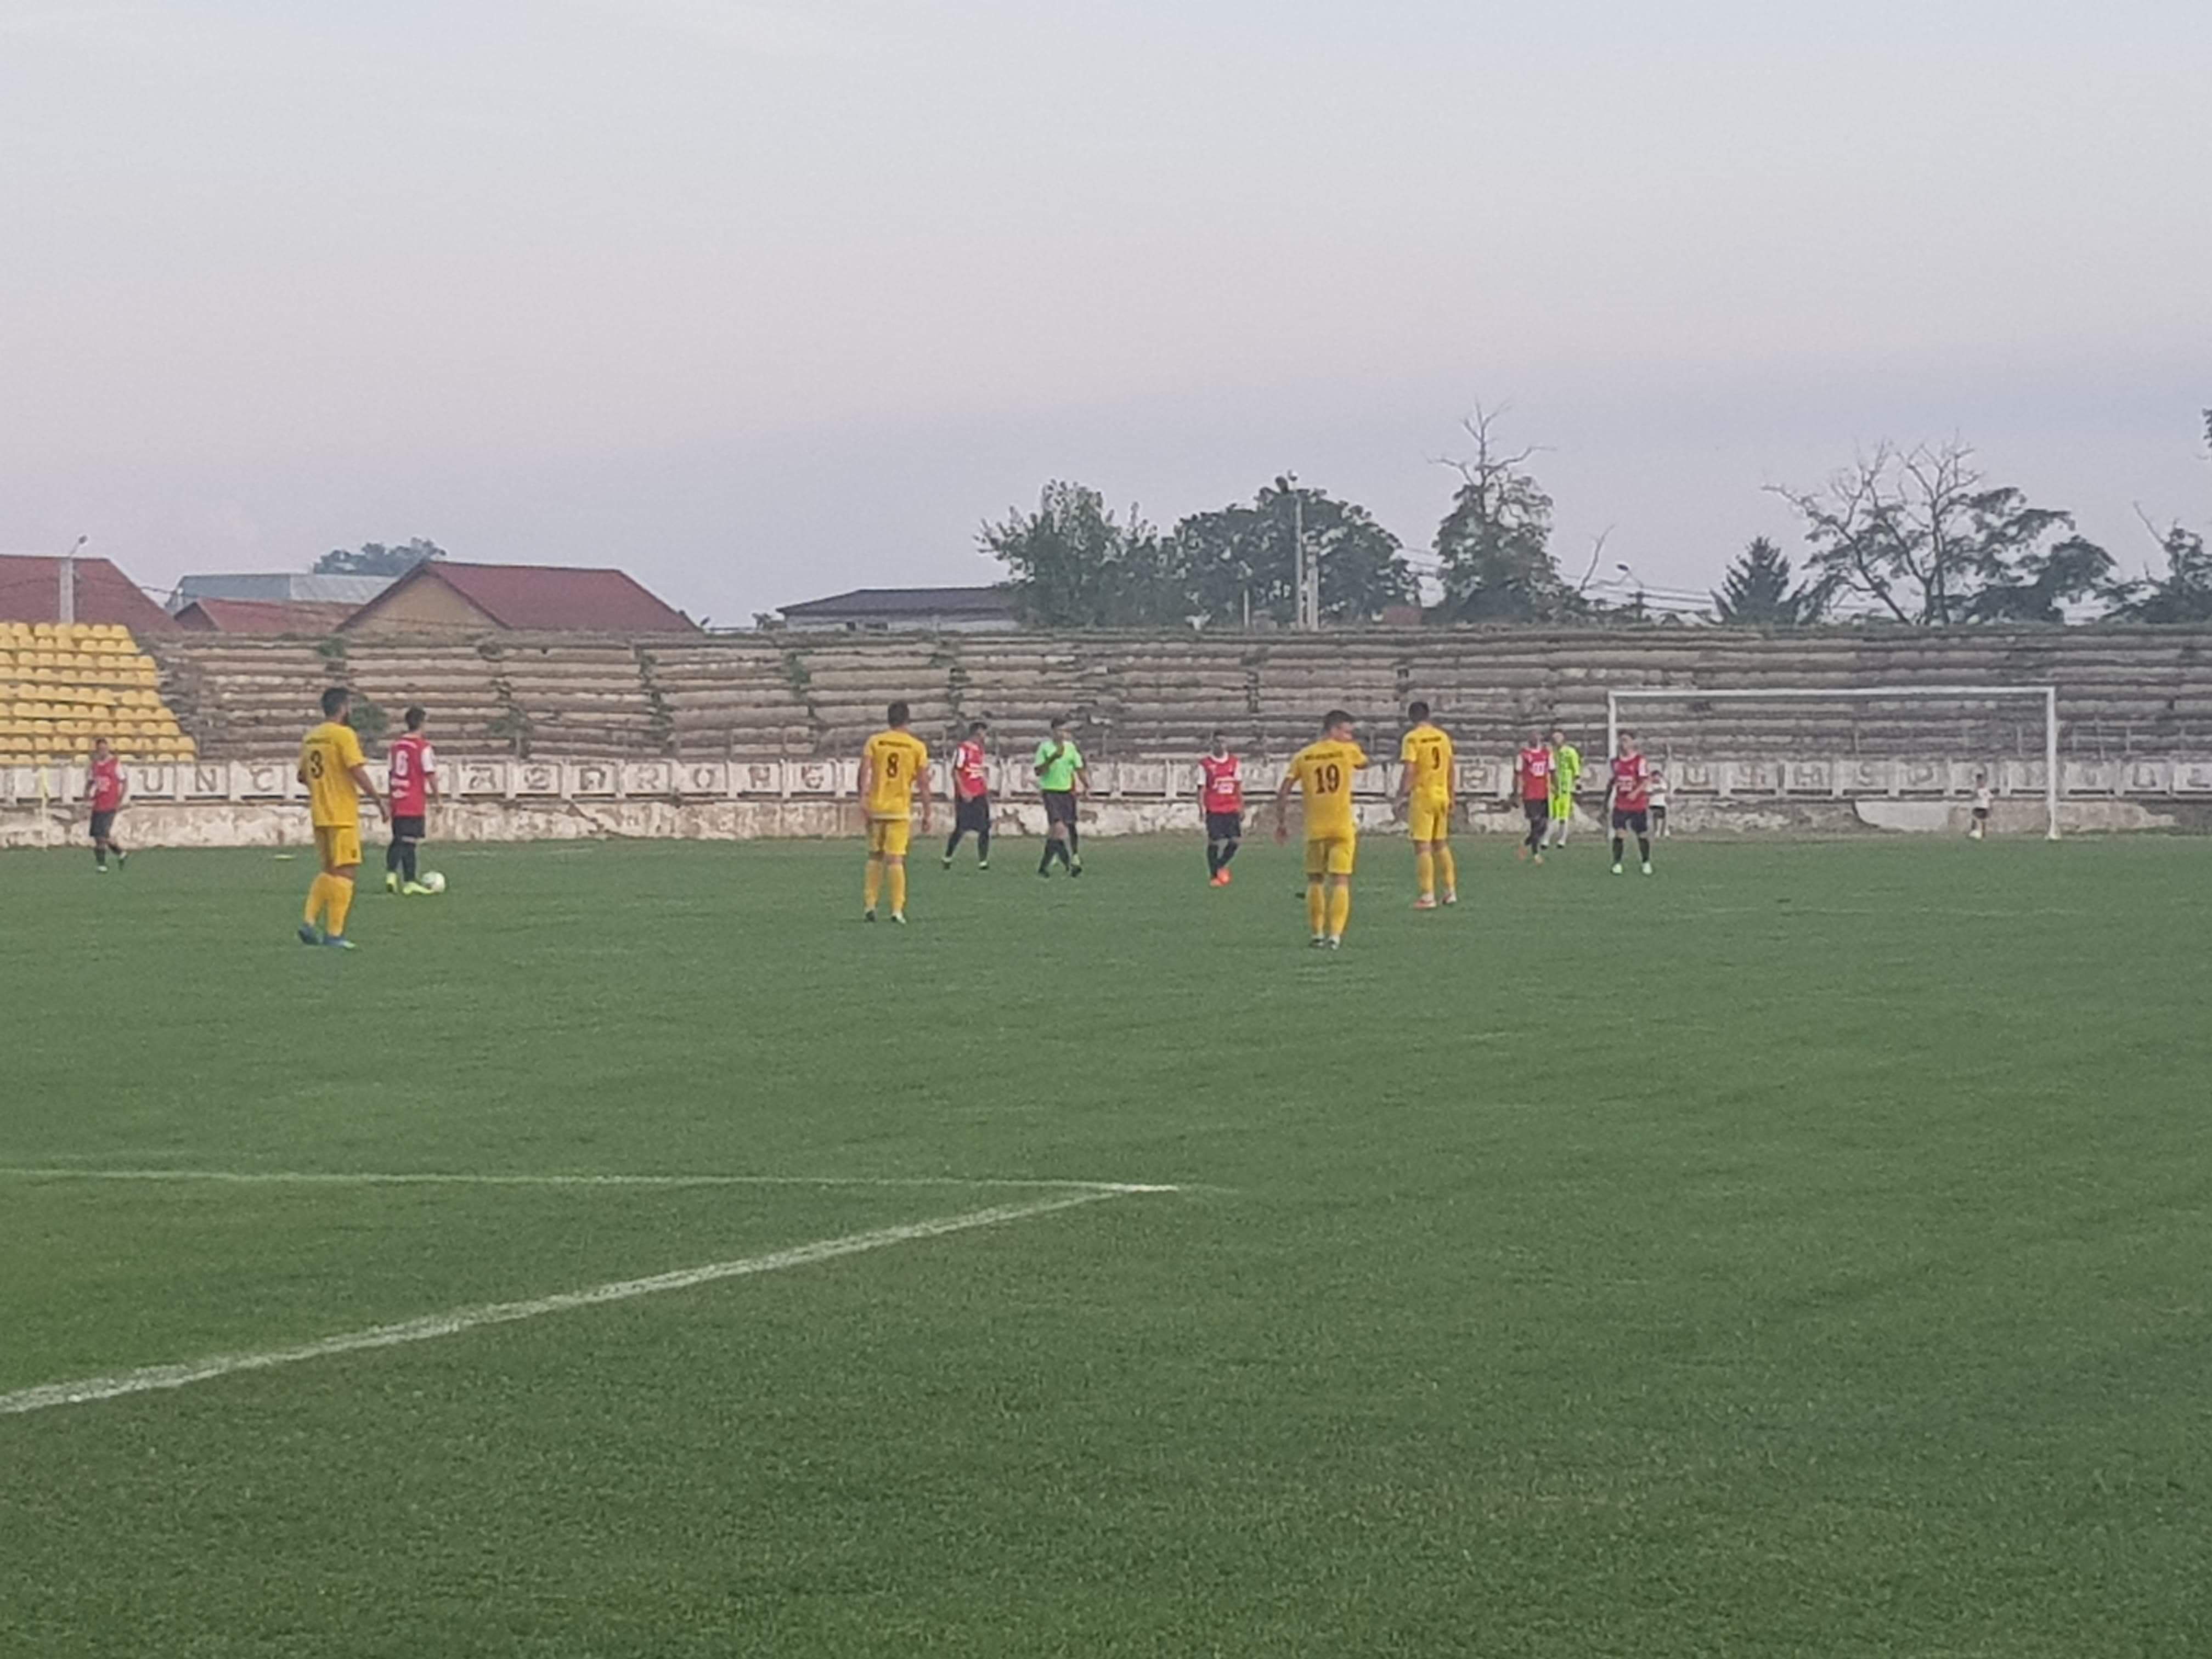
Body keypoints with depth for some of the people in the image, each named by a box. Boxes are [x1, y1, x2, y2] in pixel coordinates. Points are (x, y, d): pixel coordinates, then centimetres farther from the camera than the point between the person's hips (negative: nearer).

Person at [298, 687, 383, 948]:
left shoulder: (311, 738, 11)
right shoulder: (344, 735, -11)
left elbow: (304, 776, 16)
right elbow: (358, 772, -18)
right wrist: (378, 801, -9)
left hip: (320, 816, 7)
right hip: (342, 816, -7)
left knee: (330, 871, 18)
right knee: (345, 872, -2)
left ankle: (309, 921, 8)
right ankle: (334, 933, -4)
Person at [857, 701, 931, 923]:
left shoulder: (874, 742, 5)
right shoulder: (917, 747, 2)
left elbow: (864, 770, -10)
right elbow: (923, 784, 2)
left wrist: (863, 798, -16)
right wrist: (927, 815, 8)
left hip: (875, 806, 2)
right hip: (900, 809, -2)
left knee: (875, 856, 14)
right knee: (896, 859, -4)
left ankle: (870, 907, 13)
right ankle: (897, 910, -9)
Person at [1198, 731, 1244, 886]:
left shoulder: (1235, 763, 9)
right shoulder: (1205, 763, -2)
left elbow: (1239, 788, 14)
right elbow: (1201, 788, -2)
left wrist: (1242, 808, 12)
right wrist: (1201, 809, -10)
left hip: (1232, 809, 4)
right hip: (1213, 809, -4)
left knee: (1236, 840, -3)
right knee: (1215, 842, -5)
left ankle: (1220, 866, 20)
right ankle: (1213, 875, 8)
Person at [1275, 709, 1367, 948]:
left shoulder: (1303, 756, 5)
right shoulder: (1348, 751, 0)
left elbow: (1283, 793, 2)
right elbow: (1364, 762, 23)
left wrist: (1281, 823, 10)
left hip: (1315, 829, 2)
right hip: (1343, 827, -2)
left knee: (1315, 881, 14)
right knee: (1340, 881, -2)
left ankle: (1318, 934, 16)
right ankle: (1335, 935, -11)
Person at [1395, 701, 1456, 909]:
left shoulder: (1412, 739, -10)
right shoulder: (1443, 737, 8)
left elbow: (1409, 770, -16)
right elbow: (1450, 770, 13)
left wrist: (1403, 796, -12)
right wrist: (1450, 797, 22)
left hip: (1422, 796, -6)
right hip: (1442, 796, 6)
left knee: (1422, 846, -3)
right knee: (1441, 844, 17)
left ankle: (1428, 896, -6)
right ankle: (1451, 891, 19)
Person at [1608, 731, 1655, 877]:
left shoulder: (1640, 761, -7)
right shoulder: (1616, 762, 8)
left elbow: (1646, 781, -11)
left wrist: (1636, 792, -28)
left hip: (1638, 804, -3)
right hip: (1621, 804, 3)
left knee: (1642, 834, 5)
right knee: (1618, 833, -9)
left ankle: (1646, 863, 20)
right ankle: (1617, 864, -5)